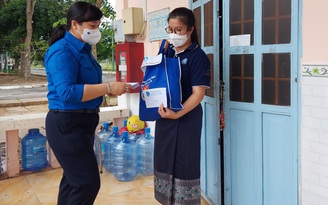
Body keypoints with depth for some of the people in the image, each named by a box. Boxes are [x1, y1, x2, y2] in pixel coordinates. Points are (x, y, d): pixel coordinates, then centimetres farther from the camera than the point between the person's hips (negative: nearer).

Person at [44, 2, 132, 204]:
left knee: (74, 179, 19)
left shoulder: (83, 49, 12)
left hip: (83, 121, 10)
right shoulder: (62, 51, -17)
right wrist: (108, 88, -26)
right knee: (88, 183, -6)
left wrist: (112, 88, 1)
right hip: (67, 124, -10)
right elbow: (67, 92, -29)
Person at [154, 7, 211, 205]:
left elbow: (198, 93, -17)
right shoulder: (168, 51, 7)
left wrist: (177, 114, -27)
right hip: (164, 115, 7)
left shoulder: (198, 56, -11)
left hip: (186, 118, -6)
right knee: (165, 161, 15)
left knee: (185, 165, 3)